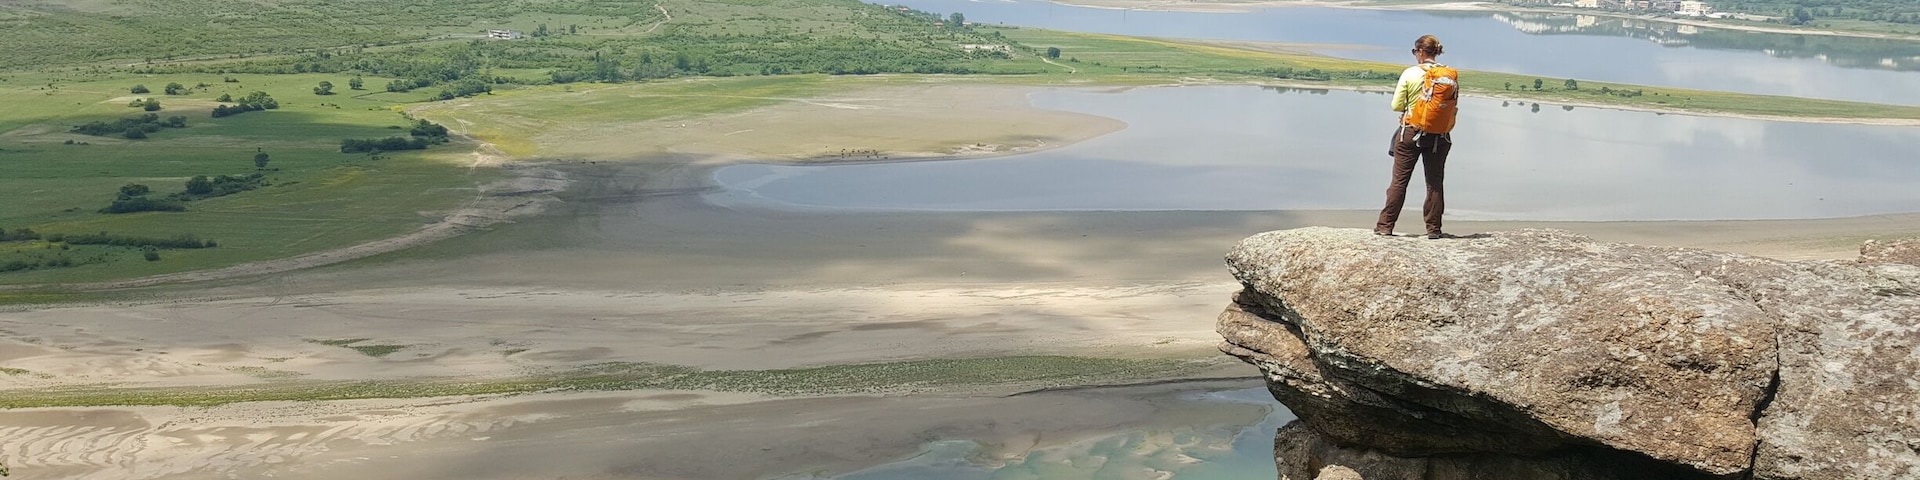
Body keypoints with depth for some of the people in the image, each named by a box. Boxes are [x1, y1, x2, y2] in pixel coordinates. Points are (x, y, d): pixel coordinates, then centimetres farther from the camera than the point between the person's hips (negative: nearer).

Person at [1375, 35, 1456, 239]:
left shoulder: (1410, 73, -9)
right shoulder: (1449, 75, -2)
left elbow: (1397, 105, -6)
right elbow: (1453, 107, 2)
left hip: (1411, 132, -2)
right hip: (1439, 135, 2)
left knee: (1399, 180, 6)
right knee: (1435, 182, 10)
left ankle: (1385, 225, 9)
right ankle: (1433, 228, 11)